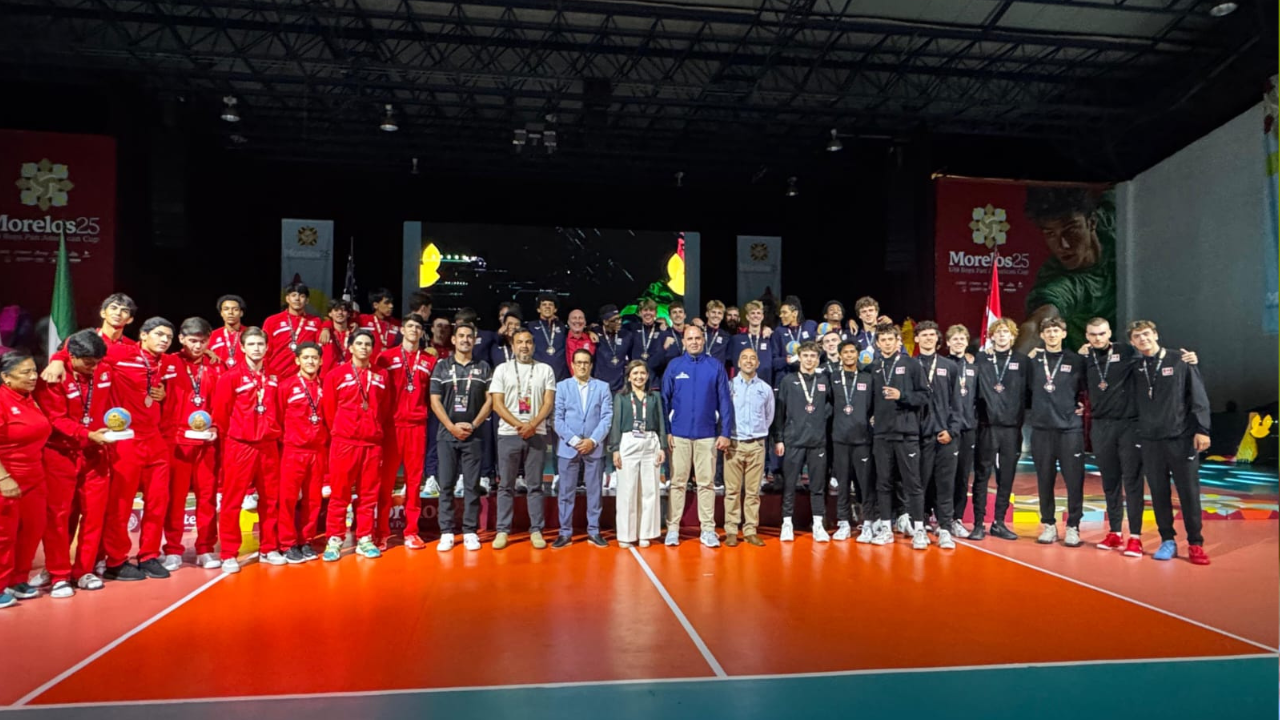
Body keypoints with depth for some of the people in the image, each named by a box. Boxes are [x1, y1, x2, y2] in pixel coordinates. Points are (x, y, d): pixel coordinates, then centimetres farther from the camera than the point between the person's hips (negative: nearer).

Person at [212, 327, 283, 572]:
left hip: (269, 446, 4)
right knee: (232, 501, 0)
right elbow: (220, 413, -3)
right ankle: (228, 554, 7)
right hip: (240, 446, -4)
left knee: (270, 499, 9)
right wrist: (227, 439, 2)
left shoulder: (273, 379, 10)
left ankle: (269, 548, 19)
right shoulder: (231, 377, -4)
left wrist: (278, 435, 11)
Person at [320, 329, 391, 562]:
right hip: (344, 441, -2)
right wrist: (337, 431, 8)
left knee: (369, 493, 7)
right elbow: (328, 408, 5)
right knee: (339, 492, 2)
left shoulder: (381, 376, 9)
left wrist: (378, 430, 9)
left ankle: (364, 539, 15)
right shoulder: (337, 374, 1)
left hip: (373, 442, 3)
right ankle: (334, 540, 10)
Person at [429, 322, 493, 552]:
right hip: (447, 434, 0)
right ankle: (446, 532, 8)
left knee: (472, 485, 2)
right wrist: (452, 427, -8)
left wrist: (473, 425, -6)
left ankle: (470, 532, 8)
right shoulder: (442, 366, 6)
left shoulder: (483, 367, 8)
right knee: (446, 485, 3)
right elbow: (435, 401, 1)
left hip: (473, 434, 0)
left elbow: (490, 399, 4)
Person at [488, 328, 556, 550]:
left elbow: (549, 403, 1)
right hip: (508, 434, 0)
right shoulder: (502, 369, 6)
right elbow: (497, 404, -1)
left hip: (537, 434, 0)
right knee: (506, 485, 4)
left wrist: (532, 424, -14)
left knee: (535, 485, 4)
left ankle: (536, 530, 10)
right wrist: (519, 425, -12)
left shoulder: (545, 370, 7)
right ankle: (502, 530, 10)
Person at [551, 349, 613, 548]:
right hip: (568, 447, 0)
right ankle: (565, 533, 10)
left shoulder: (602, 387, 6)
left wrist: (593, 440, -11)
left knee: (595, 491, 5)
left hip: (594, 447, 1)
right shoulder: (562, 386, 6)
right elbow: (558, 418, 0)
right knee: (566, 491, 3)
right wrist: (573, 440, -11)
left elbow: (607, 417, 0)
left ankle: (594, 532, 14)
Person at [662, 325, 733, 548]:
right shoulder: (674, 366, 3)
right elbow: (664, 400, 4)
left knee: (706, 482, 5)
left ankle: (708, 529, 13)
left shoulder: (715, 366, 2)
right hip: (679, 434, 0)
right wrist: (665, 431, -3)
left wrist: (725, 433, -3)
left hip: (707, 434, 0)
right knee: (677, 482, 5)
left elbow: (724, 401, 2)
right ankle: (673, 528, 12)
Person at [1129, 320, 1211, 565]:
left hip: (1182, 438, -3)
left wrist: (1201, 429, -9)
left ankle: (1195, 544, 11)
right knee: (1159, 494, 6)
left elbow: (1199, 397, -3)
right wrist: (1137, 432, 1)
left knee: (1189, 493, 1)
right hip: (1149, 441, 3)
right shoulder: (1135, 368, 7)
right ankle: (1168, 541, 16)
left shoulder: (1180, 361, -1)